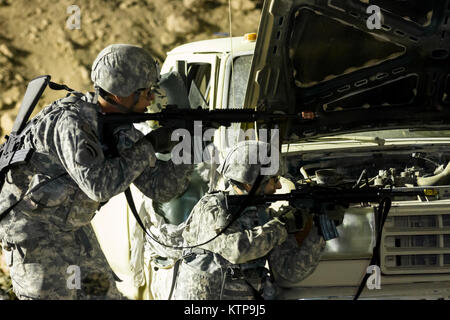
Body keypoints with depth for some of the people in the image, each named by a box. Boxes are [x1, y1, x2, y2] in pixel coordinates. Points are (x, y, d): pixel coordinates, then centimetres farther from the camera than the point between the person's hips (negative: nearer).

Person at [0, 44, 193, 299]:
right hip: (32, 228, -8)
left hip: (72, 228, 8)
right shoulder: (70, 122, -29)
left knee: (103, 293, 9)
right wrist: (148, 147, -29)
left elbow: (160, 188, -2)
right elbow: (100, 185, -37)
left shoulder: (121, 129, -3)